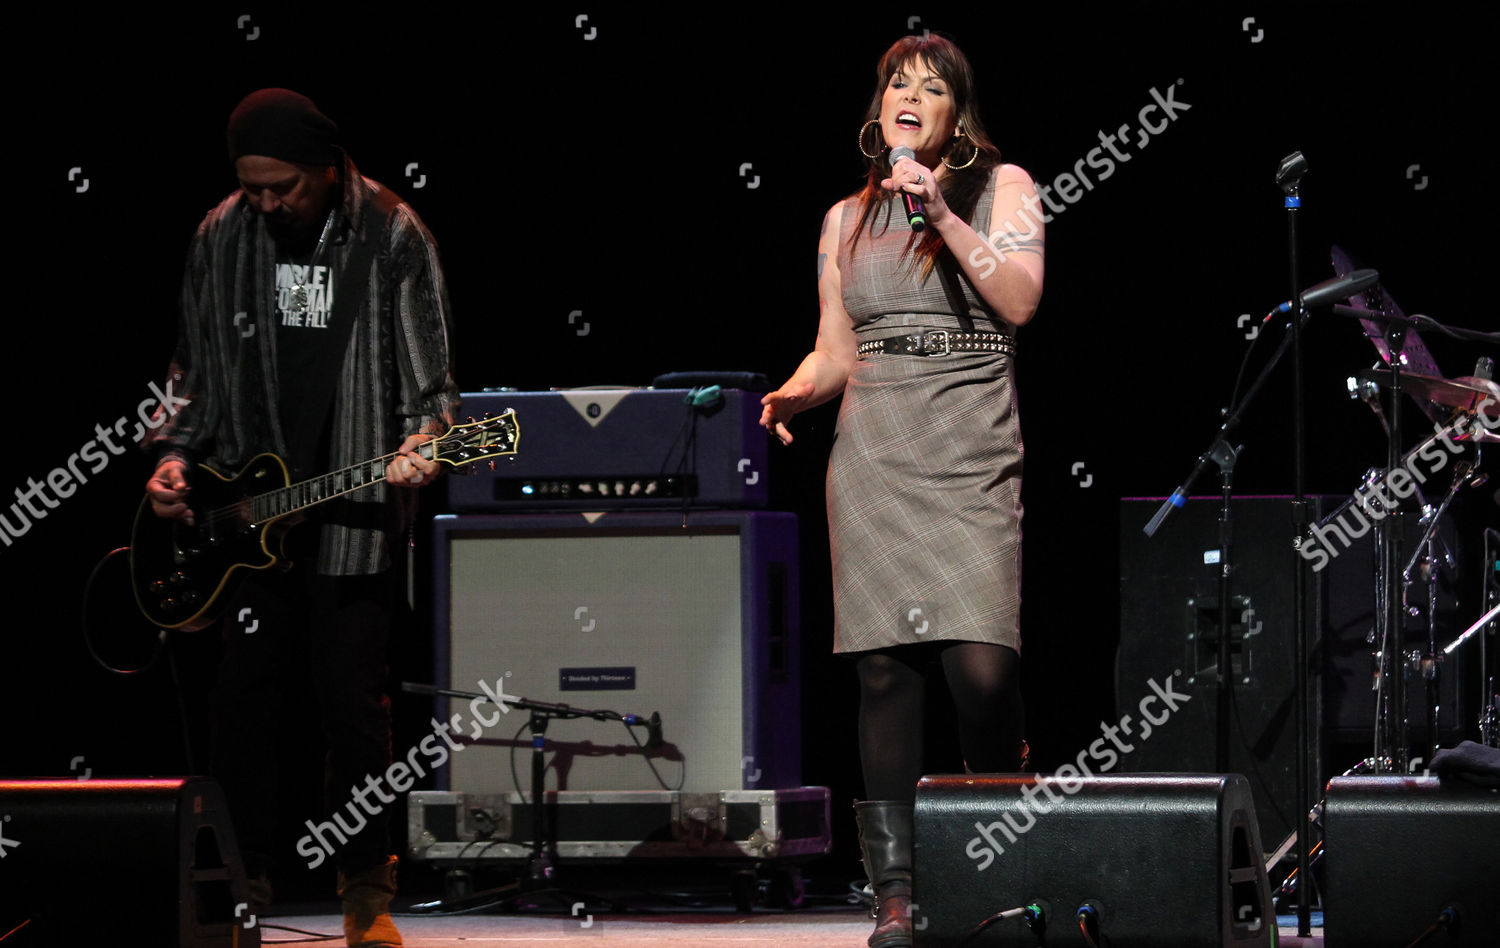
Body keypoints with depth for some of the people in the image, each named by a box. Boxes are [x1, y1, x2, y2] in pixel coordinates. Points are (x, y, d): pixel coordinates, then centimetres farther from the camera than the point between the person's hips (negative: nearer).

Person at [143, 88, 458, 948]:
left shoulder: (392, 237, -5)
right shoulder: (223, 238, 5)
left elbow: (430, 376, -4)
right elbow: (197, 369, 15)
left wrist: (421, 443, -21)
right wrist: (174, 455, 2)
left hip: (354, 512, -3)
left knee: (354, 702, -2)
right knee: (246, 698, 3)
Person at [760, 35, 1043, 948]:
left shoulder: (1002, 187, 7)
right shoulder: (848, 219, 16)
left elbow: (1020, 299, -8)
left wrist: (943, 216, -14)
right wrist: (793, 394, -3)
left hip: (972, 457, -3)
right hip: (872, 456, 3)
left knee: (982, 663, -16)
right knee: (886, 669, -3)